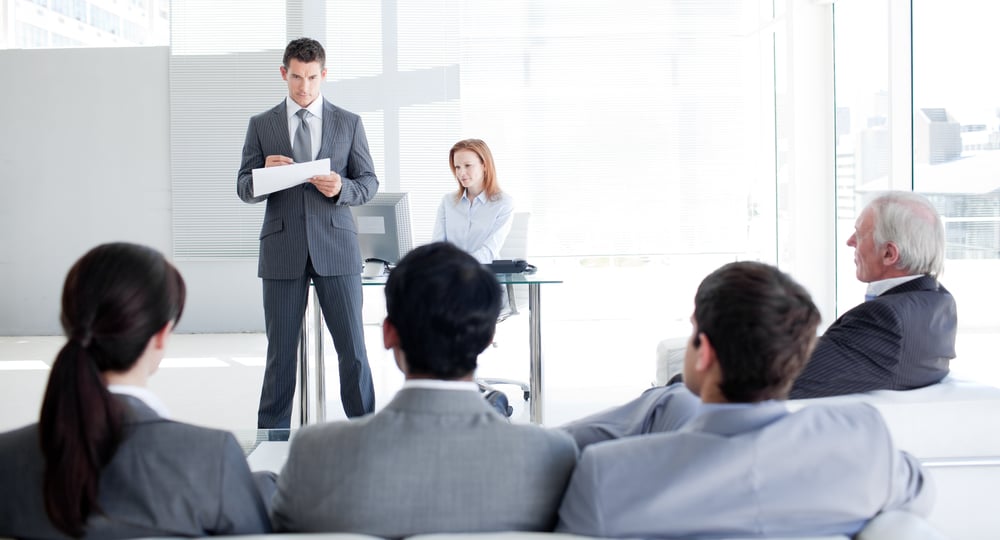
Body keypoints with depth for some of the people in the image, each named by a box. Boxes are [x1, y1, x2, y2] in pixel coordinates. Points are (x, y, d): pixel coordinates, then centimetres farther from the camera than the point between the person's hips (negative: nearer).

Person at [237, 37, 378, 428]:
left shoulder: (349, 123, 8)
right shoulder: (261, 125, 9)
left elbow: (369, 183, 8)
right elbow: (244, 189, 7)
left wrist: (341, 188, -13)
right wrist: (265, 172, -15)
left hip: (335, 246, 0)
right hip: (282, 249, 0)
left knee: (352, 347, 1)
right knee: (280, 349, 4)